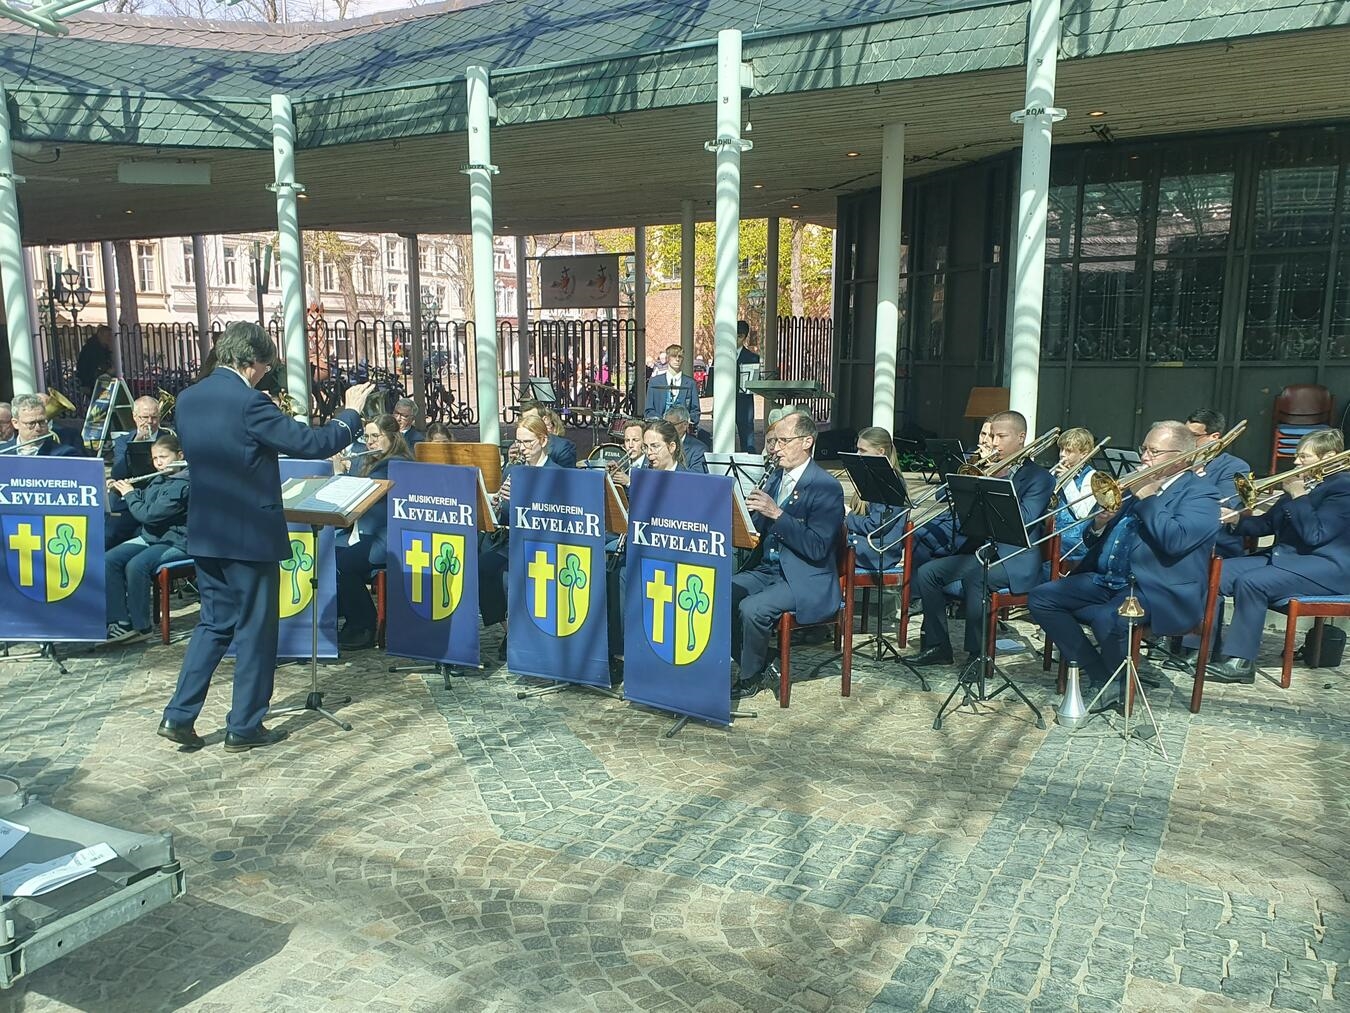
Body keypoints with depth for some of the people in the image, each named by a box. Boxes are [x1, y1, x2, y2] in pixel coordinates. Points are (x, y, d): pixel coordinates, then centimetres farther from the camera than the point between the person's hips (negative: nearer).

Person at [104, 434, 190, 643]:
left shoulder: (183, 485, -16)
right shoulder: (157, 481, 13)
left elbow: (149, 514, -21)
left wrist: (129, 494, -5)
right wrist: (120, 489, 11)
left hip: (176, 543, -9)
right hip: (150, 537, 9)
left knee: (136, 565, -31)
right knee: (109, 560, -11)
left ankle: (140, 627, -16)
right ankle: (120, 622, -11)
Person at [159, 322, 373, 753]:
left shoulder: (188, 399, 6)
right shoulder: (249, 403, -18)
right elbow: (312, 444, -18)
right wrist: (351, 413, -3)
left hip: (206, 533, 8)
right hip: (250, 534, -7)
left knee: (214, 623, 19)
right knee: (254, 630, 6)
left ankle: (179, 715, 17)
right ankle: (245, 726, 15)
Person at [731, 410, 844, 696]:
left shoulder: (827, 487, -13)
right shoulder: (775, 479, 12)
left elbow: (817, 548, -22)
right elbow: (757, 532, 16)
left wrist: (777, 514, -27)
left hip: (806, 581, -8)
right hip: (768, 570, 8)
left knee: (752, 608, -28)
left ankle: (751, 678, -2)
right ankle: (759, 665, 3)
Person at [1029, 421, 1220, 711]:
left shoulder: (1199, 493, -2)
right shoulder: (1139, 485, 20)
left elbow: (1175, 540, -23)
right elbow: (1097, 542, 23)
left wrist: (1146, 498, -13)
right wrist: (1099, 525, 0)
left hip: (1158, 590, -8)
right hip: (1106, 579, 8)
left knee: (1107, 619, -36)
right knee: (1040, 598, -6)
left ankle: (1121, 685, -5)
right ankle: (1096, 674, -1)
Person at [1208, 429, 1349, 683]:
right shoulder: (1303, 484, 19)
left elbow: (1315, 535, -19)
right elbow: (1268, 524, 19)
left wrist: (1298, 496, -13)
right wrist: (1238, 521, 1)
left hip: (1327, 567, -9)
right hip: (1285, 556, 9)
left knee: (1250, 582, -31)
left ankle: (1241, 662, -26)